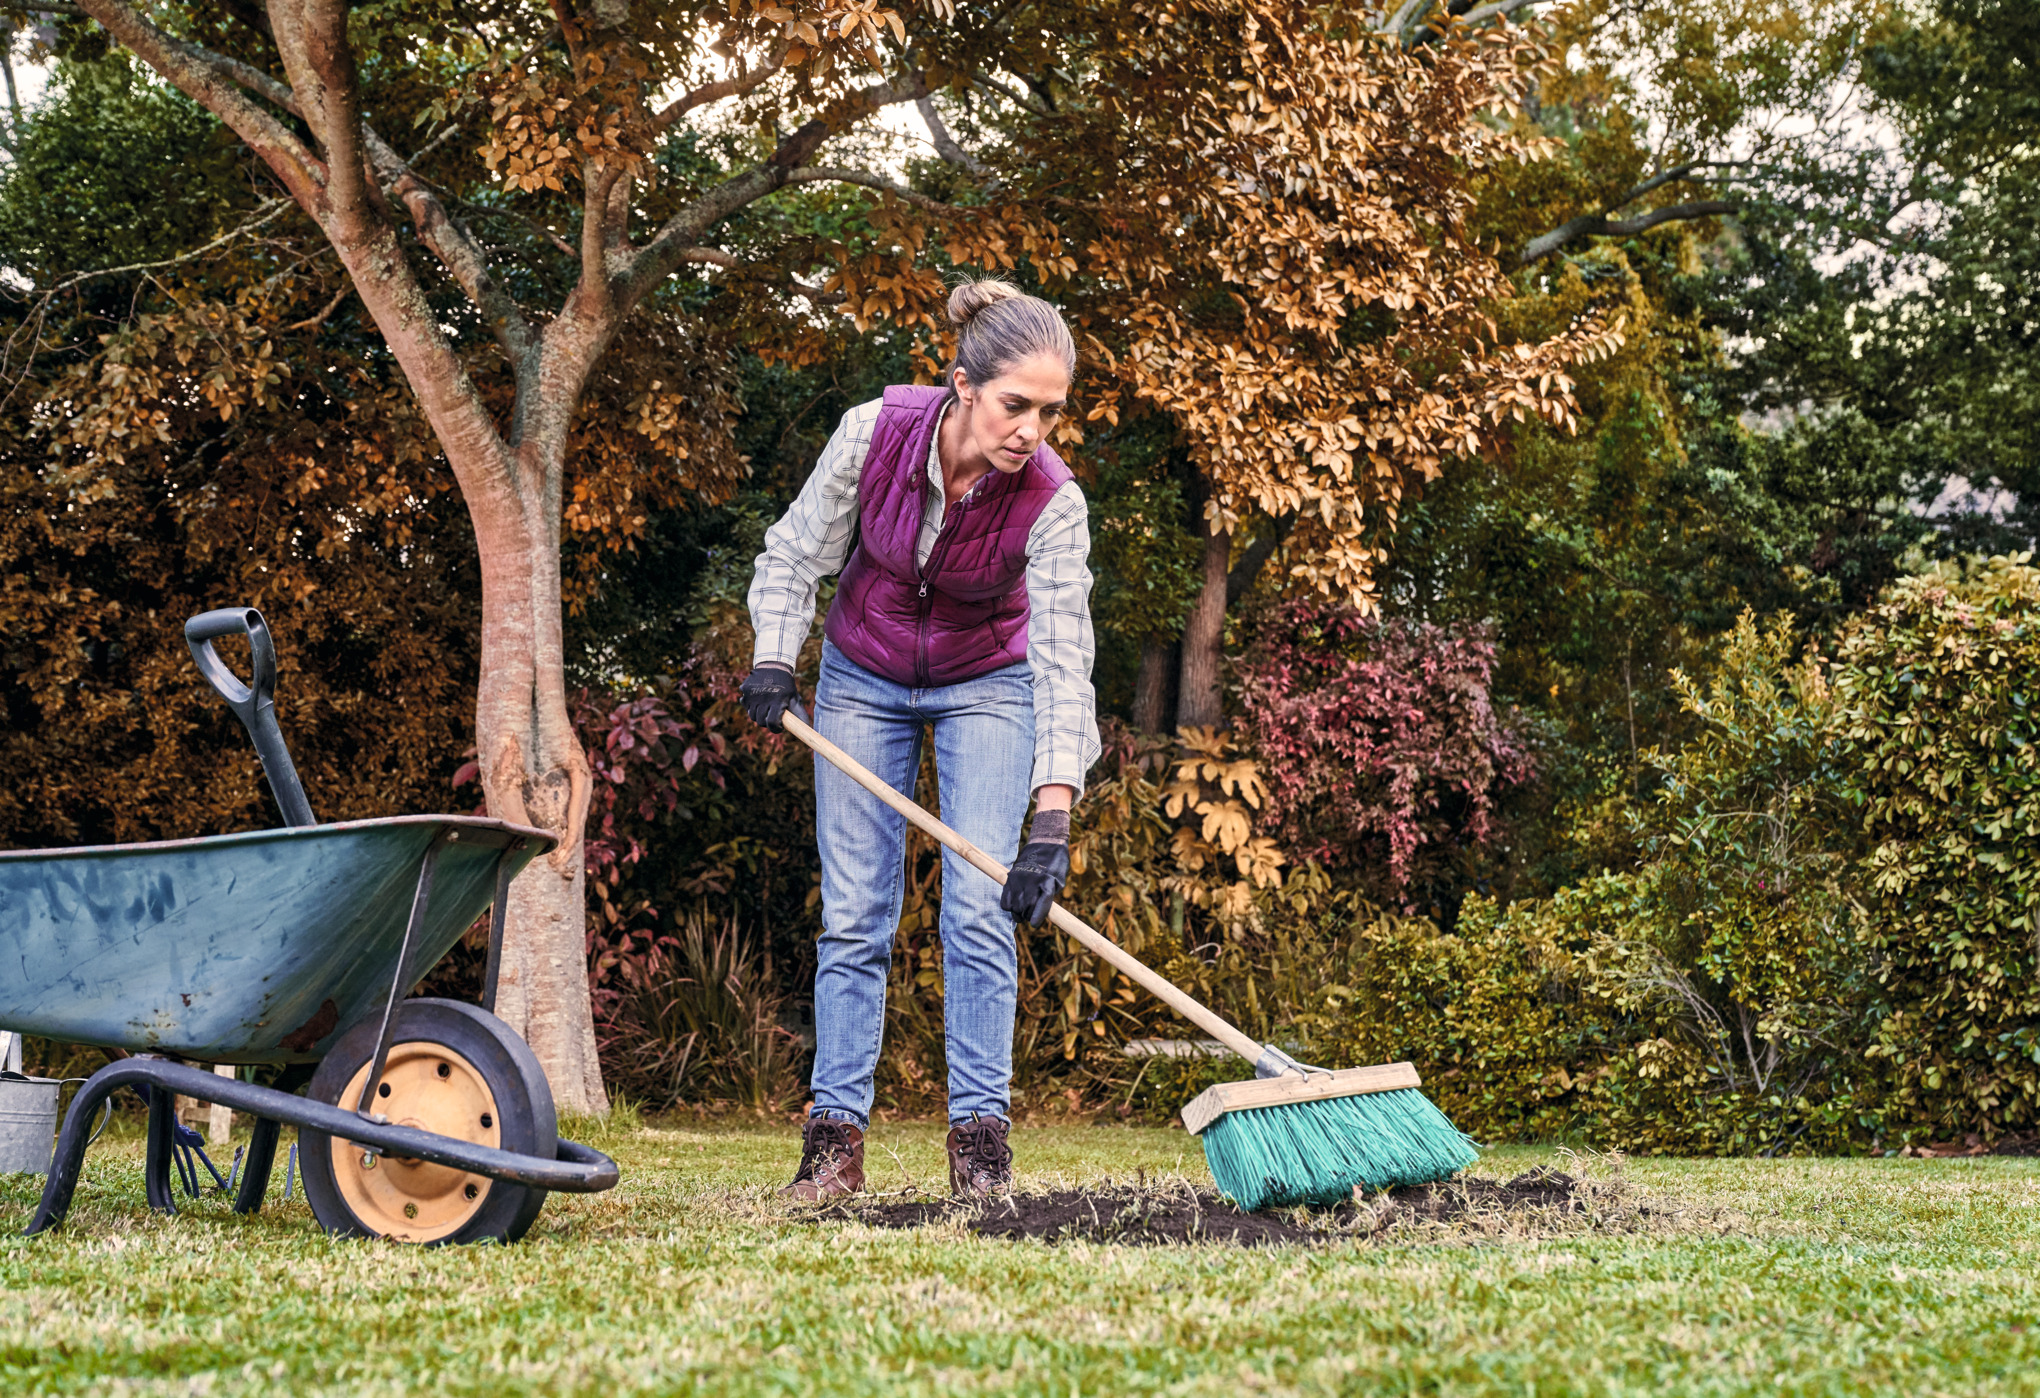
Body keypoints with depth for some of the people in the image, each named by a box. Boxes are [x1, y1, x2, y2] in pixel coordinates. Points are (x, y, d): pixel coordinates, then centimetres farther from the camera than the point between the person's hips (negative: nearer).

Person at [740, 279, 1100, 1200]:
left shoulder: (1053, 502, -28)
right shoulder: (874, 432, -25)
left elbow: (1063, 659, -32)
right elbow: (797, 552, -7)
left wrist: (1053, 819, -40)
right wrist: (773, 659, -18)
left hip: (987, 686, -1)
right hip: (863, 680, 1)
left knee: (979, 909, -10)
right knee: (854, 913, -1)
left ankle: (979, 1137, -3)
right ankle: (836, 1139, 2)